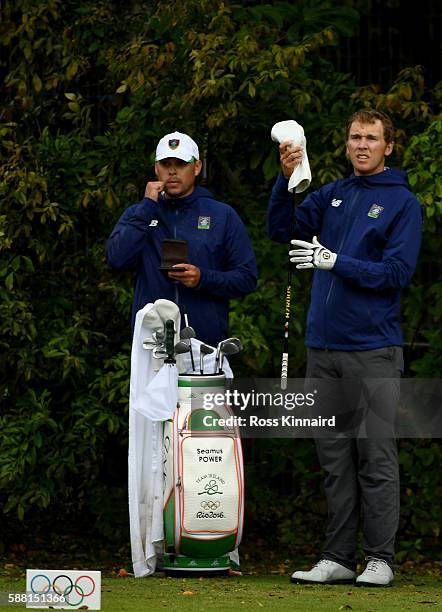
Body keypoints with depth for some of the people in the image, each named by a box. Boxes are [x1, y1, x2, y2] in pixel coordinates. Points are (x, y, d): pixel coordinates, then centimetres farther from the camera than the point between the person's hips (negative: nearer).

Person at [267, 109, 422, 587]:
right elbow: (281, 229, 4)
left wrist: (336, 262, -15)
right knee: (335, 458, 9)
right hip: (324, 346, 5)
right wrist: (286, 179, -9)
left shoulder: (402, 203, -2)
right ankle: (337, 557, 13)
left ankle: (379, 559, 1)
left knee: (376, 457, -4)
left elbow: (397, 271, -11)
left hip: (373, 350, -5)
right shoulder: (331, 196, 13)